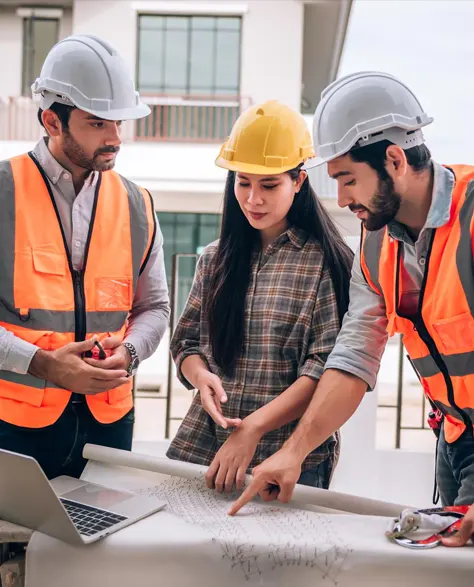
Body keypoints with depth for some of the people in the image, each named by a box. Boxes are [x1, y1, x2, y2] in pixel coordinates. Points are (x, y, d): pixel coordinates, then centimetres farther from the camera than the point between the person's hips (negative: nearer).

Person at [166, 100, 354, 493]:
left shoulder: (327, 262, -6)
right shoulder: (216, 259, 10)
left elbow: (326, 367, -12)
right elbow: (186, 342, 13)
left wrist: (254, 427, -20)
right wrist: (201, 376, -10)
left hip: (290, 460, -4)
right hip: (201, 443, 4)